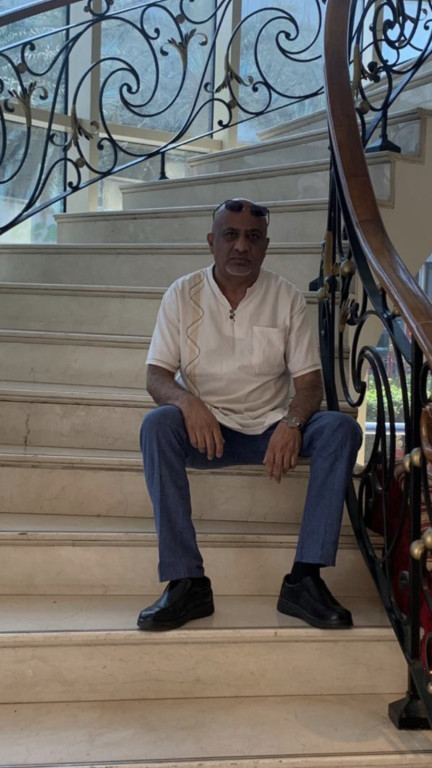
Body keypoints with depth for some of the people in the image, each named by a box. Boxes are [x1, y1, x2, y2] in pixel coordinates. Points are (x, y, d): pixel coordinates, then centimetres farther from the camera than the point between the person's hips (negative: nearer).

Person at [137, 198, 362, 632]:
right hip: (205, 429, -1)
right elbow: (156, 376, -3)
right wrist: (187, 401, -27)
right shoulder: (183, 295, 2)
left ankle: (305, 579, -27)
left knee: (342, 428, -25)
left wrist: (292, 422, -24)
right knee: (156, 424, -32)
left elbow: (309, 381, -1)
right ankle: (186, 583, -30)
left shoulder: (286, 298, 3)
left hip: (270, 429, 1)